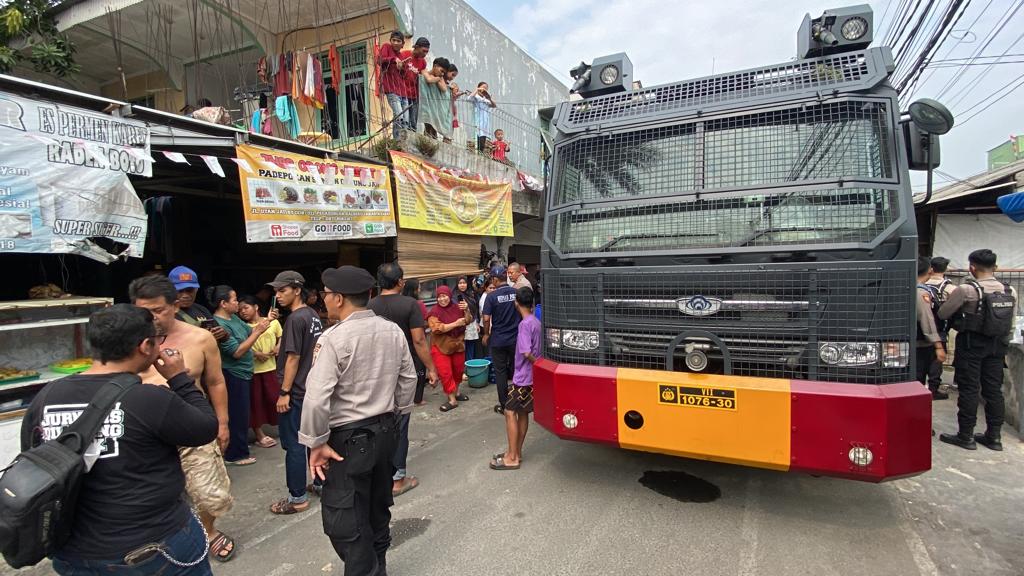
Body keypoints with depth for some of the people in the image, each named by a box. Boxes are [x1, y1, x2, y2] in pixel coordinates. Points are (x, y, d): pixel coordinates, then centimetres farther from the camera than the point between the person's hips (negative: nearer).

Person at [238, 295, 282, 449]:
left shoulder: (273, 322, 2)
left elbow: (282, 337, 12)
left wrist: (278, 347, -6)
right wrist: (255, 354, -18)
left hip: (271, 367, 1)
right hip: (252, 369, -1)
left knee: (276, 397, 7)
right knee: (255, 400, 7)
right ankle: (259, 434, 18)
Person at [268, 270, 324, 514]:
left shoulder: (295, 319, -17)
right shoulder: (314, 316, 7)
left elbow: (293, 358, -19)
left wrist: (284, 392, -15)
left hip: (296, 392, -9)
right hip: (313, 389, 9)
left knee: (293, 444, 1)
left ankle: (298, 498, 10)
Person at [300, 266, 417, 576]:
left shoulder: (333, 338, -20)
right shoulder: (393, 331, -1)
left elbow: (317, 399, -23)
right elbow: (409, 379, 7)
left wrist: (317, 442, -11)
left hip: (349, 437, -7)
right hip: (386, 429, 8)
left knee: (344, 521, 7)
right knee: (378, 506, 24)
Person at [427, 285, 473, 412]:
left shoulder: (457, 307, -2)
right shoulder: (434, 311, -13)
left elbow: (468, 321, 3)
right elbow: (437, 329, -23)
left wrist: (467, 310, -16)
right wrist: (455, 324, -24)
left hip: (458, 344, 4)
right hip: (441, 347, -4)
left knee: (458, 370, 16)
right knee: (445, 373, -5)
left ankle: (456, 392, 36)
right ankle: (452, 400, 4)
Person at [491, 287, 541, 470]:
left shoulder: (525, 324, -19)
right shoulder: (536, 322, 8)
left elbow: (526, 353, -24)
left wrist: (536, 362, -11)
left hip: (523, 377, -9)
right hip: (531, 376, 9)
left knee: (510, 412, -3)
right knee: (523, 413, 14)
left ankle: (512, 458, 1)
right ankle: (516, 452, 23)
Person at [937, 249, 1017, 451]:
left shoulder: (967, 289, -16)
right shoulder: (1010, 292, 4)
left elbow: (942, 314, -10)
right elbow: (1011, 325, 10)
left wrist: (962, 312, 10)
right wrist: (1002, 344, 21)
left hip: (971, 344, -6)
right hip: (997, 345, 6)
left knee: (969, 389, 1)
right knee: (994, 389, 12)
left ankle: (966, 436, 7)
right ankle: (994, 436, 20)